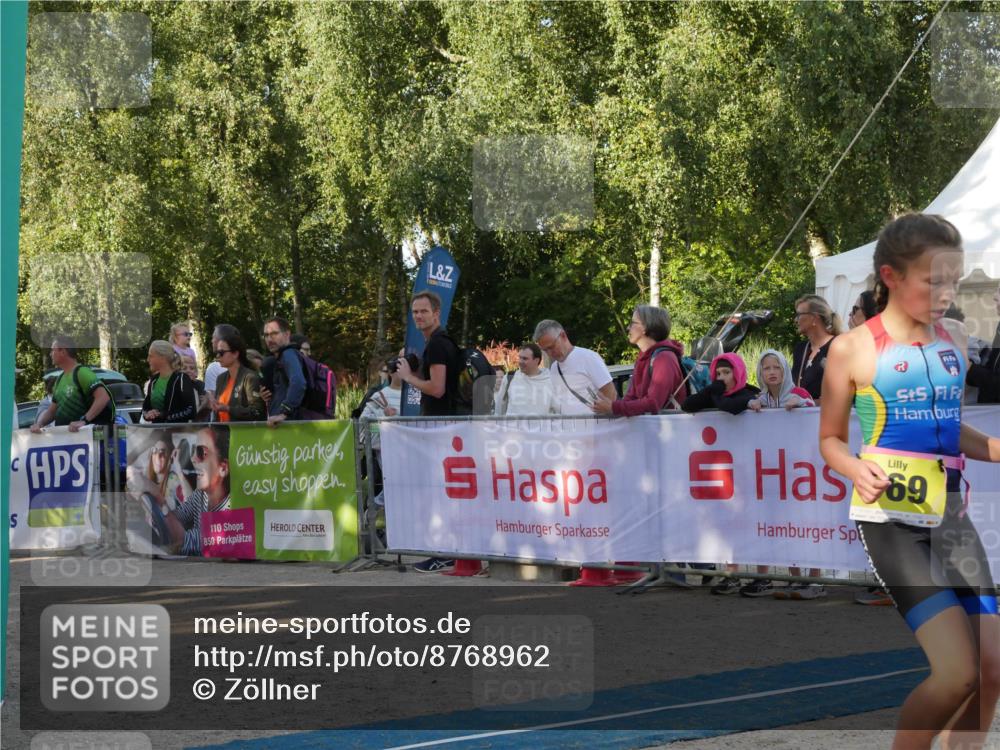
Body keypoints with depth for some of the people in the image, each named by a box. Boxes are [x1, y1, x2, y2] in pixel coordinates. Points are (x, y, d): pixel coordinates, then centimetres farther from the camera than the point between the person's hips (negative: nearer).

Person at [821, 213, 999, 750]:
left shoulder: (953, 344, 10)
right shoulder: (853, 349, -5)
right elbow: (831, 439, 2)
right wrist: (859, 470, -18)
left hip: (950, 515, 6)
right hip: (889, 518, -6)